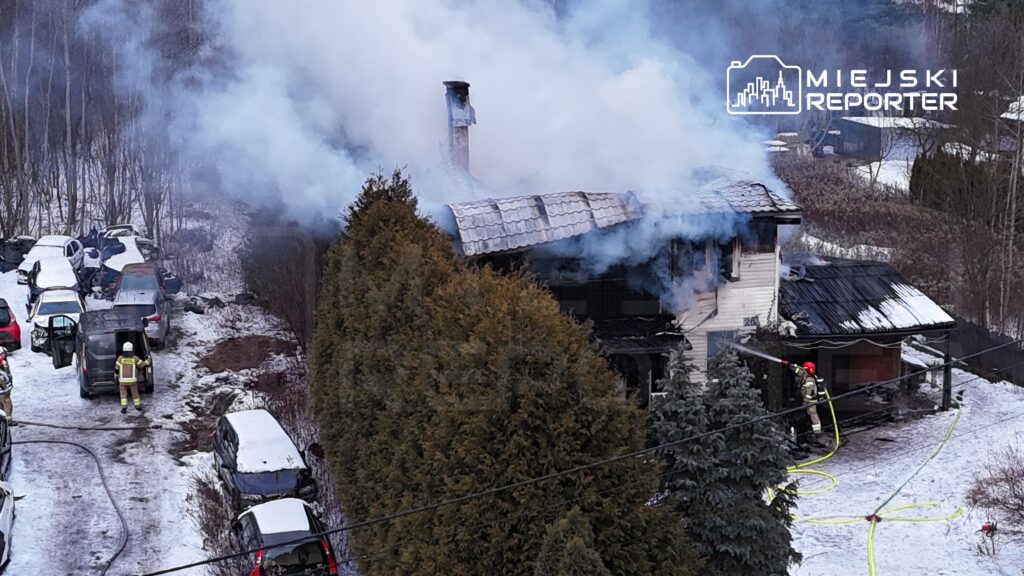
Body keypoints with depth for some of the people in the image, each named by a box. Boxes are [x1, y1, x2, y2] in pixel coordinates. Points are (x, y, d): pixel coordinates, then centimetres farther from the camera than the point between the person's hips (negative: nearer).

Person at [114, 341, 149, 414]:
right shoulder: (135, 358, -8)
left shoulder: (120, 358, -8)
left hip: (123, 380, 0)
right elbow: (143, 364, 0)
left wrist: (115, 377, 15)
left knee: (123, 394, 11)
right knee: (135, 393, 17)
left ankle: (124, 408, 0)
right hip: (132, 380, 0)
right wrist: (147, 361, 22)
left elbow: (116, 369, -2)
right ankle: (138, 406, 26)